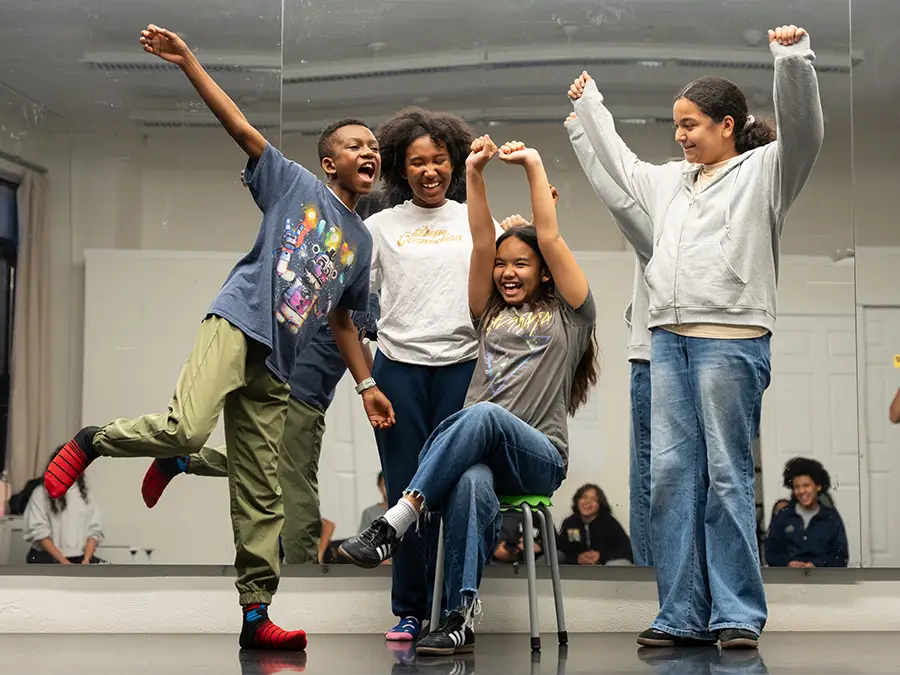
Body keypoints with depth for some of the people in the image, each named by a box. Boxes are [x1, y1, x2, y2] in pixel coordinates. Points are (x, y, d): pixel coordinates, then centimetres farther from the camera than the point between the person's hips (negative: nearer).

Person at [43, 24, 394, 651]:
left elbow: (341, 318, 27)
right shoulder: (297, 185, 7)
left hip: (276, 366, 5)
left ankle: (256, 614, 8)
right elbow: (240, 126, -1)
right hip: (239, 323, -5)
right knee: (187, 428, -30)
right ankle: (91, 443, -4)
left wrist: (365, 383, 20)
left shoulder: (362, 242, 21)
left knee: (261, 494, 5)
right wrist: (188, 63, -10)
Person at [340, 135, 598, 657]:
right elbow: (482, 242, 13)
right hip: (479, 453, 3)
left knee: (484, 414, -39)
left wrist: (535, 166, 7)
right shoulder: (490, 315, 25)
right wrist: (474, 174, 2)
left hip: (539, 457, -3)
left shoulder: (568, 315, 15)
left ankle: (397, 521, -42)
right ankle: (462, 617, -43)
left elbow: (550, 239, 6)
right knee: (471, 483, -38)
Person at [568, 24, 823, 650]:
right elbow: (622, 163, 41)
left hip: (731, 340, -7)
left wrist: (793, 58, -25)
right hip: (669, 340, 7)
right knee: (671, 473, 2)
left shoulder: (763, 170, 4)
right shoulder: (670, 180, 23)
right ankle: (683, 615, 6)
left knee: (728, 475, -6)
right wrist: (591, 105, 50)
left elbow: (803, 128, -14)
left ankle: (739, 614, 1)